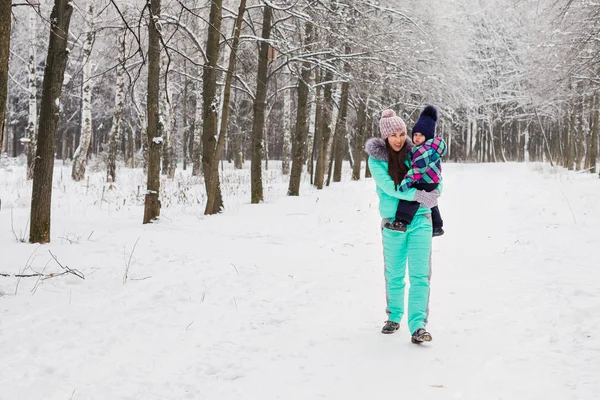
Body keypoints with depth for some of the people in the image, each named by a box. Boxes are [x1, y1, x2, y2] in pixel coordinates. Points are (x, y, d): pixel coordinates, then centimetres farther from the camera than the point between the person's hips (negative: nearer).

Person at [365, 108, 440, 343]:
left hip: (420, 221, 1)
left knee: (420, 275, -8)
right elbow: (389, 187, -15)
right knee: (394, 275, 10)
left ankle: (418, 326, -9)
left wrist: (434, 191, -14)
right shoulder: (376, 159, -4)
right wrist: (418, 195, -22)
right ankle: (394, 316, 31)